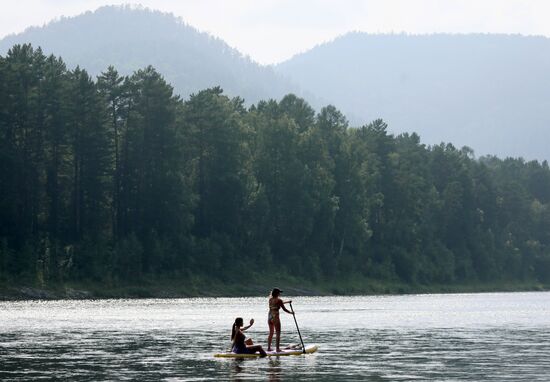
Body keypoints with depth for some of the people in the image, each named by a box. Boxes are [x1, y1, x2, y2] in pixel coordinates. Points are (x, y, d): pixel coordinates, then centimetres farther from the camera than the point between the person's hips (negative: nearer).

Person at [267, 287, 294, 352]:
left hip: (270, 316, 7)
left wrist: (287, 302, 32)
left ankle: (269, 348, 17)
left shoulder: (270, 299, 9)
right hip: (275, 317, -7)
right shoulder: (278, 300, -11)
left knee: (271, 333, 16)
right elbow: (284, 309, -7)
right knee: (278, 333, -1)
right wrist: (291, 312, 9)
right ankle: (277, 348, -5)